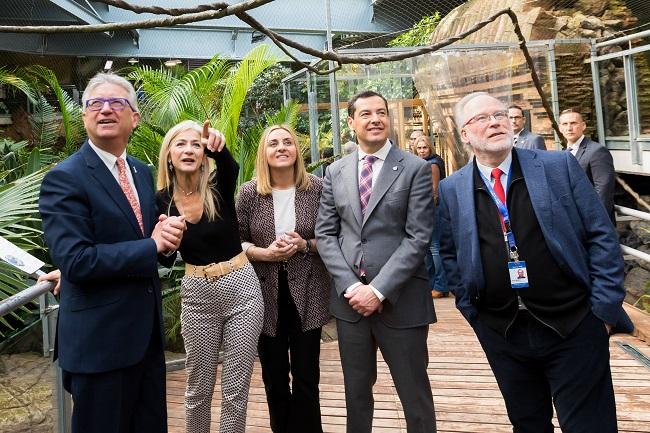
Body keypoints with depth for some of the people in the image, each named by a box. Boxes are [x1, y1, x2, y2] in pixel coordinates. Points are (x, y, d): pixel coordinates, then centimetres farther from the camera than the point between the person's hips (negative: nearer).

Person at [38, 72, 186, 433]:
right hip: (99, 340, -7)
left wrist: (166, 236, -8)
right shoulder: (64, 179, -13)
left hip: (147, 332, 7)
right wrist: (152, 246, -19)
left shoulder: (142, 171, 9)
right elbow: (74, 260, -22)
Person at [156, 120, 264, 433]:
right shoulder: (161, 200, -3)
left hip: (242, 290, -1)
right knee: (198, 388, 13)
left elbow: (230, 166, -32)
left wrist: (219, 148, -52)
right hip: (197, 296, 2)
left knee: (236, 390, 8)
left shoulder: (219, 186, -8)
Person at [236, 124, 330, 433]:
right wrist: (265, 253, -14)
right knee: (274, 376, 13)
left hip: (307, 295, -1)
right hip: (266, 295, 1)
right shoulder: (249, 192, -1)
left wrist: (305, 245, -15)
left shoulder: (316, 188, -3)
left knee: (306, 376, 6)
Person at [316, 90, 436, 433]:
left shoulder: (415, 169, -3)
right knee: (356, 391, 16)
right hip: (349, 298, 3)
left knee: (414, 395, 9)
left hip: (400, 299, -3)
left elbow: (418, 237, -10)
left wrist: (379, 289, -16)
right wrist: (350, 286, -7)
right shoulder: (335, 172, 8)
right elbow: (325, 234, 6)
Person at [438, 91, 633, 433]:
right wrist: (471, 307, 1)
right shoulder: (451, 190, 1)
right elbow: (448, 254, 8)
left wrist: (604, 307, -6)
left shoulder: (560, 167, -3)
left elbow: (601, 236, -2)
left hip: (573, 327, -1)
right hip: (501, 333, 2)